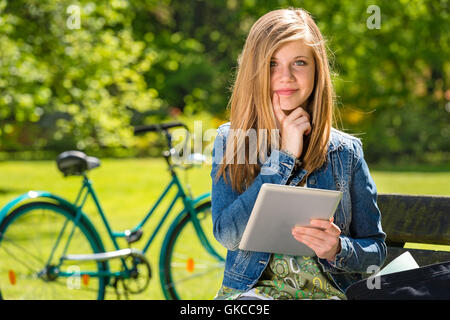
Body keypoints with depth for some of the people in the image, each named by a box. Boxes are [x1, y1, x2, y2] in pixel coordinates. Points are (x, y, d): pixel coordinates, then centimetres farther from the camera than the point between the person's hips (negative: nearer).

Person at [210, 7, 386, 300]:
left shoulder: (346, 151, 5)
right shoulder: (230, 141, 5)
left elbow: (375, 249, 10)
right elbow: (227, 235, -8)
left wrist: (338, 250, -14)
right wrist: (284, 157, -9)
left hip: (327, 290, 1)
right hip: (250, 289, -1)